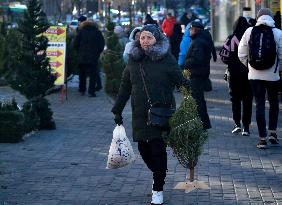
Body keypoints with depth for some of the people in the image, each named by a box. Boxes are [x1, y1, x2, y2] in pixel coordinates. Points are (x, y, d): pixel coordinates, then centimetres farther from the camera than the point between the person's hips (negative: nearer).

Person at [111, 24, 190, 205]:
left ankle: (158, 189, 7)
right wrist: (118, 110, 12)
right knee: (143, 149, 6)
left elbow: (180, 80, -7)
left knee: (158, 148, -5)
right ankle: (158, 175, 33)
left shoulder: (167, 59, -5)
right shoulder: (134, 59, 7)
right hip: (140, 114, 4)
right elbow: (125, 87, 12)